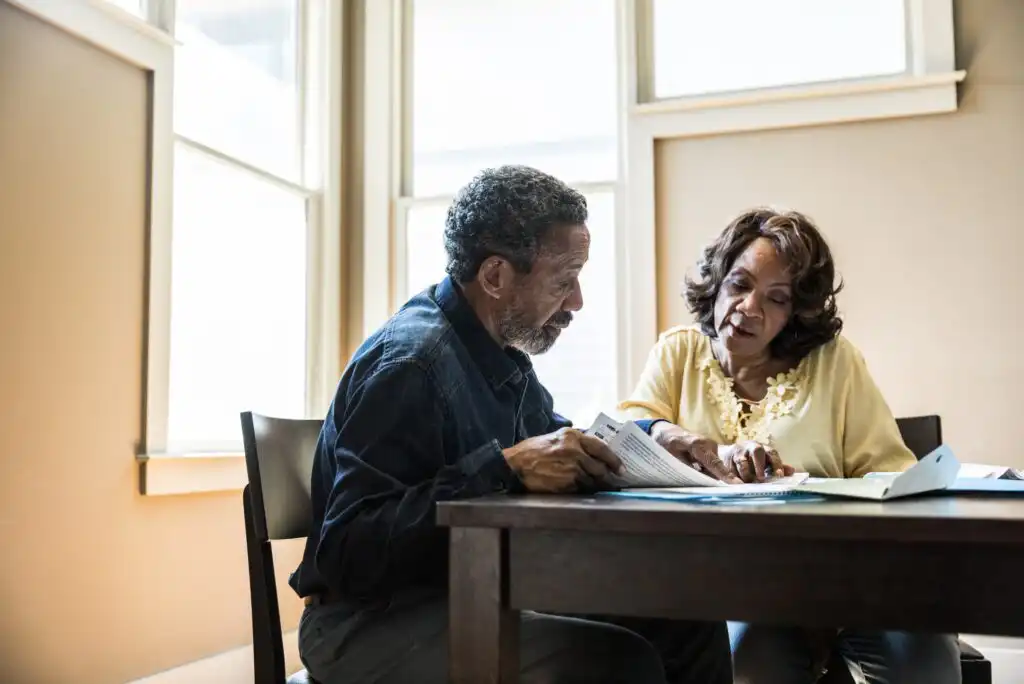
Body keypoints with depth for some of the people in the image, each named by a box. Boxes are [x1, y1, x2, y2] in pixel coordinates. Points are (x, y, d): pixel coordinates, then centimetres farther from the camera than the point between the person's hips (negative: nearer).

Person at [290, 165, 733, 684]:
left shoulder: (504, 354, 8)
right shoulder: (411, 359, -21)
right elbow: (348, 552, -27)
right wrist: (505, 468, -32)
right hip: (378, 622, -8)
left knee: (688, 621, -4)